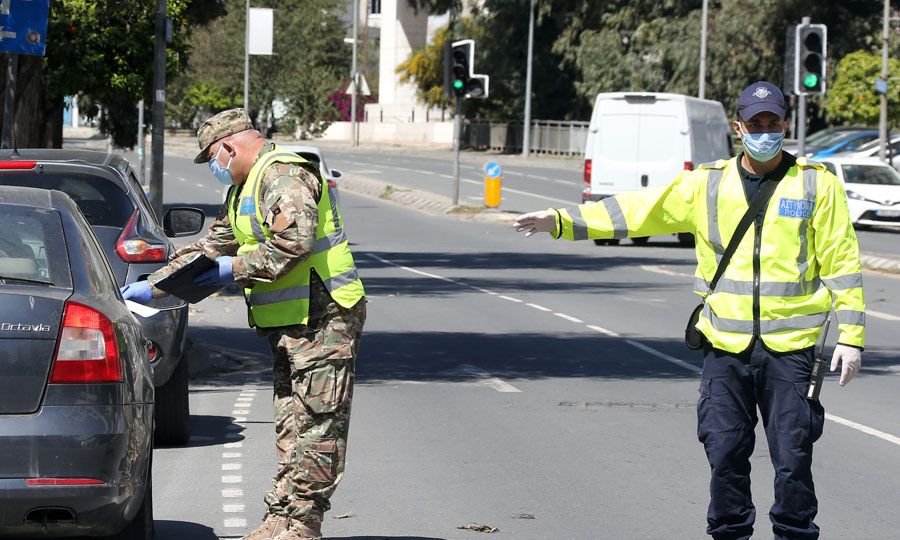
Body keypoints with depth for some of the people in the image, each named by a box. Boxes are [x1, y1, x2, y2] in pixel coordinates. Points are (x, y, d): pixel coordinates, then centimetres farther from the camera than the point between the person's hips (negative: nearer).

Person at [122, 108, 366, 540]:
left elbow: (294, 241, -25)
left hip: (322, 321, -11)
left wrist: (237, 268, -15)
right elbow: (210, 247, 28)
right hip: (291, 326, 11)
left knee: (314, 424, -8)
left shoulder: (284, 175, -12)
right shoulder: (244, 190, 22)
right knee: (292, 425, 8)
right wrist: (152, 287, 23)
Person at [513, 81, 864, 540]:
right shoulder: (708, 184, 6)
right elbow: (638, 210, 4)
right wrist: (561, 222, -3)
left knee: (792, 459, -1)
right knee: (725, 454, 5)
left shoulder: (817, 184, 1)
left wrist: (851, 336, -3)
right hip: (725, 346, 2)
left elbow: (841, 261, 2)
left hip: (790, 346, -2)